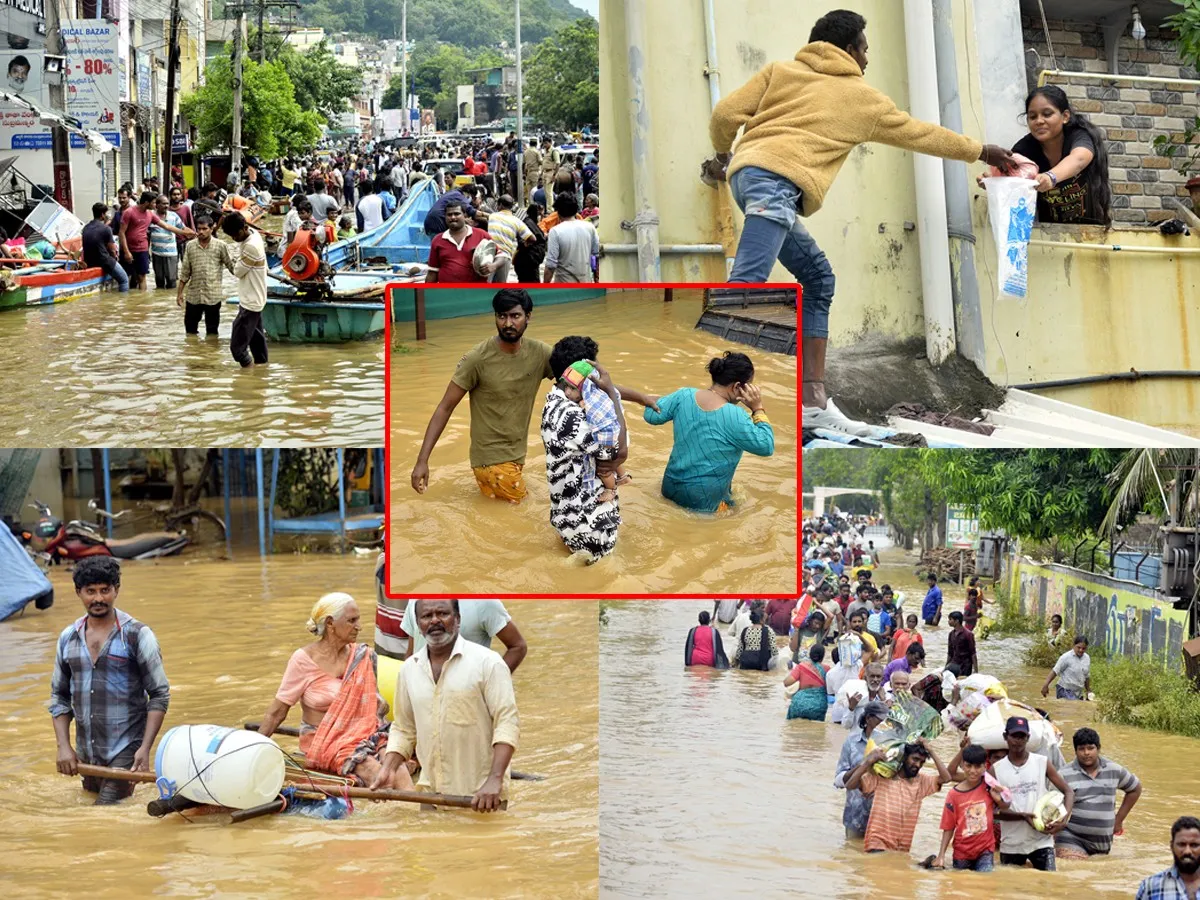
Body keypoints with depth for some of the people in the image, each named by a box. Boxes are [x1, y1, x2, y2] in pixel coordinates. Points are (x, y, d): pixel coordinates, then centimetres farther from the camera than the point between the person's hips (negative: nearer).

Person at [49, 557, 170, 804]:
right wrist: (63, 747, 0)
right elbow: (59, 696, 13)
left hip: (125, 750, -5)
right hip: (86, 753, 5)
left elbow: (159, 695, -7)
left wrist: (145, 749, -17)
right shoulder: (68, 638, 6)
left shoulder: (137, 636, -7)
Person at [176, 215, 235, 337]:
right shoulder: (190, 246, 3)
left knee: (212, 331, 6)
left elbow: (232, 266, 0)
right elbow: (185, 272, 7)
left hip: (213, 296, -2)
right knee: (190, 329, 10)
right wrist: (180, 293, 6)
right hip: (193, 296, 2)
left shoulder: (221, 246, -4)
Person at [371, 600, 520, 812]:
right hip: (431, 795, 5)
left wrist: (495, 779, -24)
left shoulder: (487, 662, -7)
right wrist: (388, 769, 0)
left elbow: (507, 724, -12)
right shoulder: (409, 669, 10)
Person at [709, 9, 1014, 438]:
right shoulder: (864, 98, 19)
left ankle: (813, 402, 13)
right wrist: (981, 151, 47)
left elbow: (726, 113, 12)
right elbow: (921, 134, 33)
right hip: (778, 181, -7)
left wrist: (722, 150, 34)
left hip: (747, 173, 7)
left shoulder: (780, 71, 24)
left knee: (817, 278, 17)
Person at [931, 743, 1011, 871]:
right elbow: (948, 827, -4)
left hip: (985, 850, -1)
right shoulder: (954, 794, -8)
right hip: (962, 852, 1)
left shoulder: (989, 787, -5)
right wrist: (941, 855, -10)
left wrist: (999, 799, -14)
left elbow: (1005, 807, 10)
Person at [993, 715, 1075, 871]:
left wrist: (1064, 819, -17)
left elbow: (1068, 792, 2)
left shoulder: (1042, 763, 2)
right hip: (1011, 845, 1)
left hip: (1041, 842, -1)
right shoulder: (996, 769, 2)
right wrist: (1023, 816, -18)